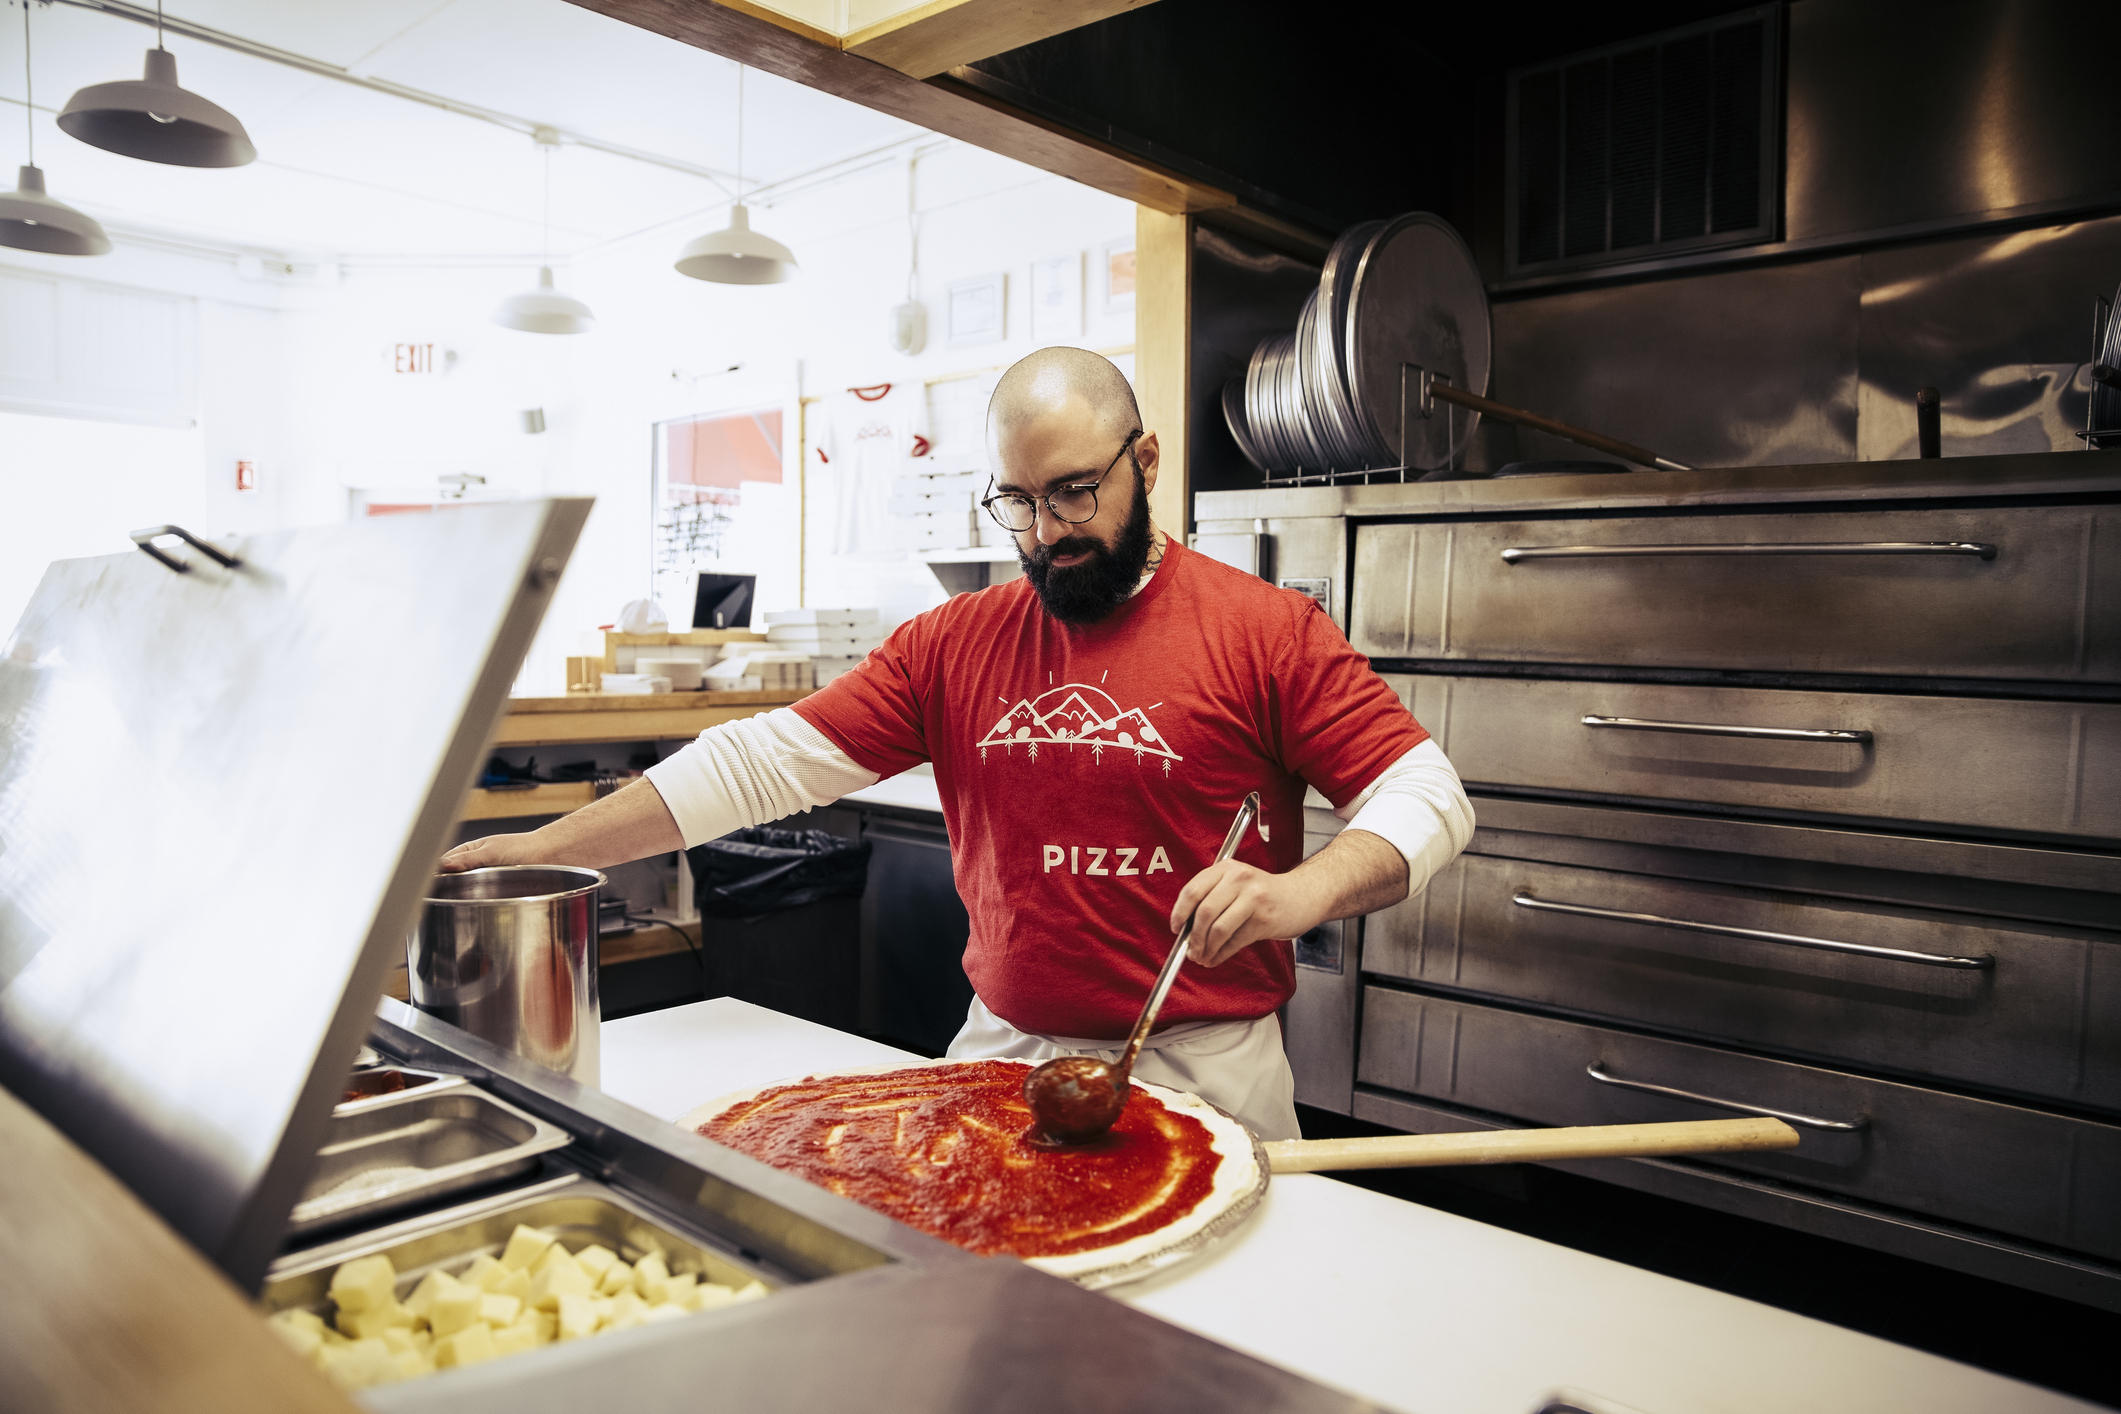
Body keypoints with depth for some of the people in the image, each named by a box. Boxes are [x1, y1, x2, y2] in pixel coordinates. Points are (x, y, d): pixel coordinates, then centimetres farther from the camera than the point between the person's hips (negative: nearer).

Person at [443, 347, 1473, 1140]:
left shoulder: (1265, 630, -7)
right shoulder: (954, 644, 4)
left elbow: (1427, 795, -8)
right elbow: (767, 761, 2)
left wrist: (1303, 892, -29)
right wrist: (548, 848, -3)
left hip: (1203, 1073, -3)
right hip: (999, 1052, 4)